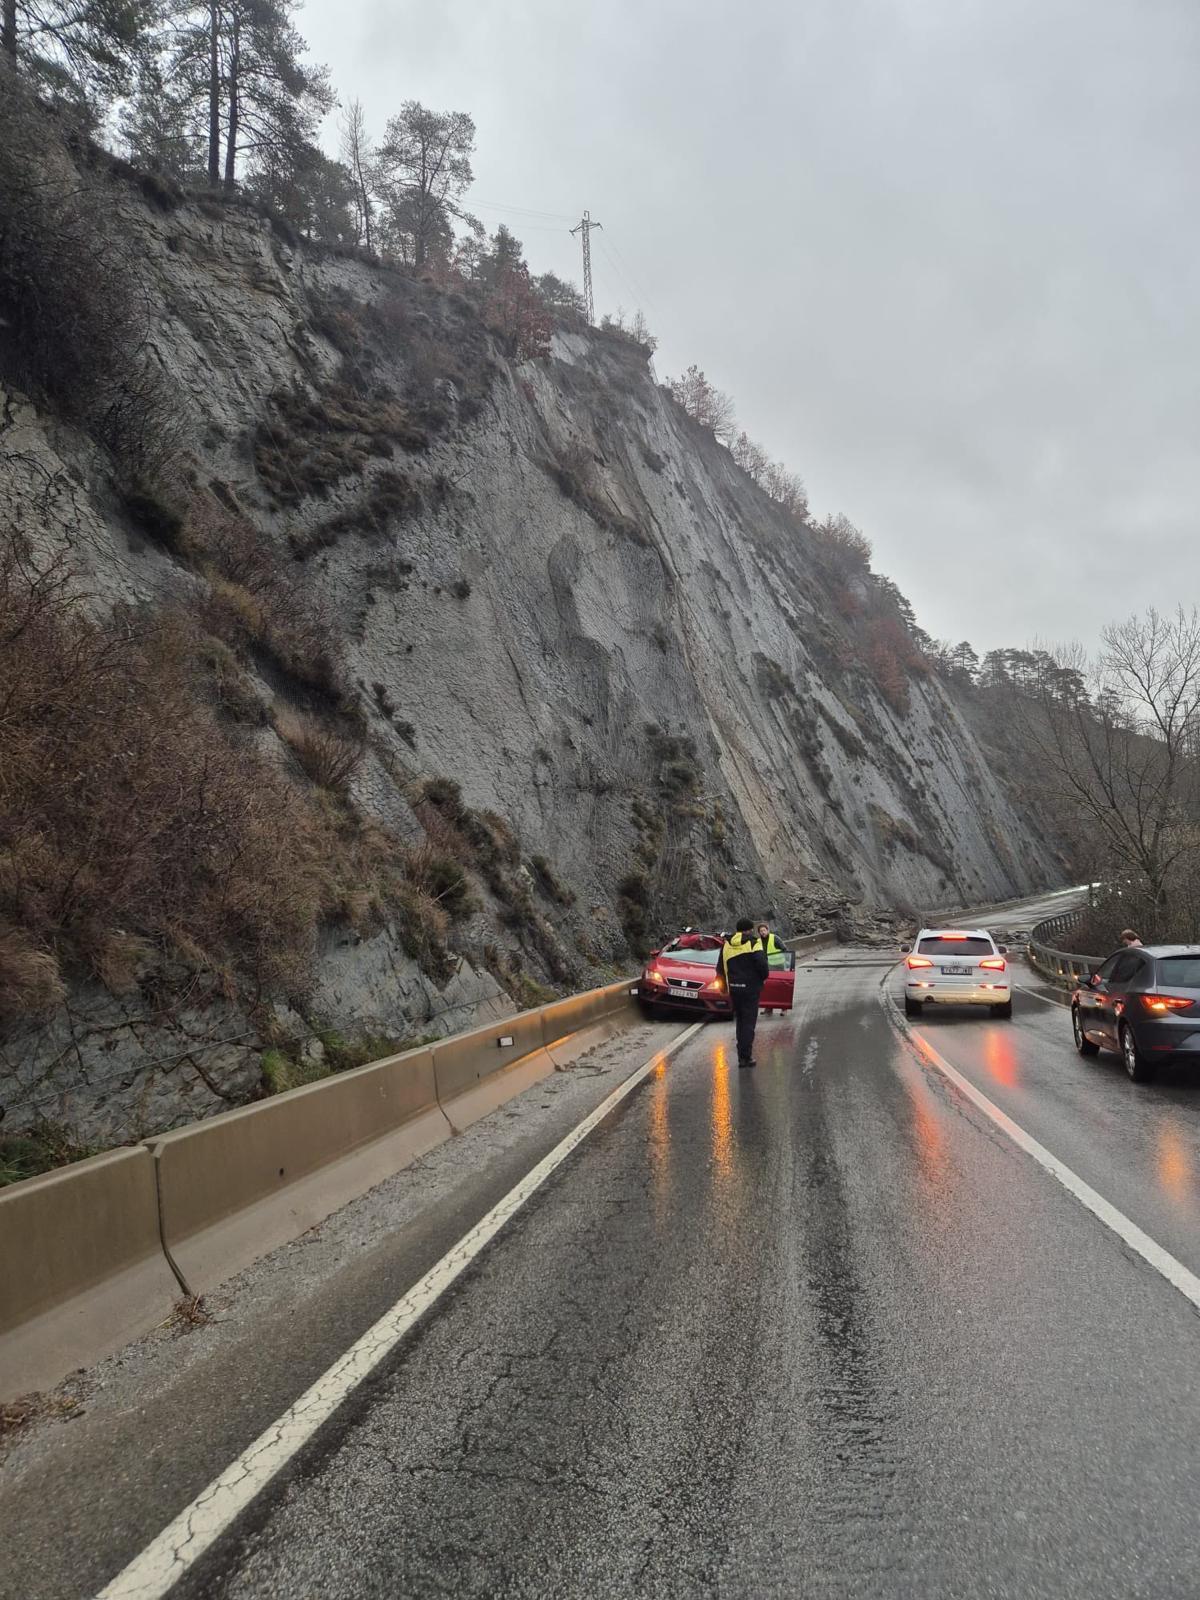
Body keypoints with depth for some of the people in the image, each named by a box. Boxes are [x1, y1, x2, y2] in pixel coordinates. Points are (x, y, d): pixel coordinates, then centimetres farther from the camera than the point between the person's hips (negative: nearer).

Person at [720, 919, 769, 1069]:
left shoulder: (727, 944, 7)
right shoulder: (753, 942, -10)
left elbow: (721, 967, 8)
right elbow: (761, 963, -19)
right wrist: (764, 977, -1)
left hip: (734, 988, 5)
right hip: (750, 987, -5)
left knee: (740, 1021, 16)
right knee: (749, 1022, 1)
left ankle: (742, 1056, 19)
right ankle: (746, 1056, -3)